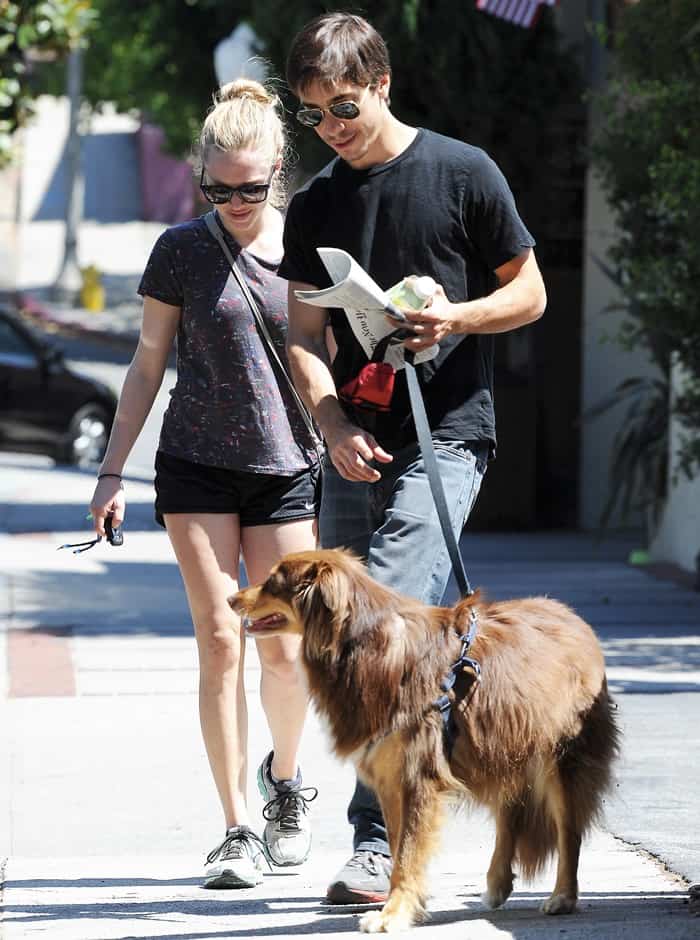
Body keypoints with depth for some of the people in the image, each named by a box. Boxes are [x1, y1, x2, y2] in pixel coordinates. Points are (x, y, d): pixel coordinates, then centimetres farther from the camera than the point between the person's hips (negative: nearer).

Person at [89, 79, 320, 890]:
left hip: (285, 467, 1)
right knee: (220, 642, -7)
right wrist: (112, 472, 3)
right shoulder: (182, 251, -1)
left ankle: (283, 776, 28)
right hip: (197, 466, -1)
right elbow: (148, 367, 5)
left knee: (285, 649, -2)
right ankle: (238, 830, -2)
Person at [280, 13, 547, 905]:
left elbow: (529, 293, 4)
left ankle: (380, 839, -18)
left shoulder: (463, 173, -2)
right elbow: (305, 338, 6)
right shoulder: (313, 208, 10)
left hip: (445, 434, -6)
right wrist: (336, 430, -11)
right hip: (353, 445, 6)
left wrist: (457, 316, -16)